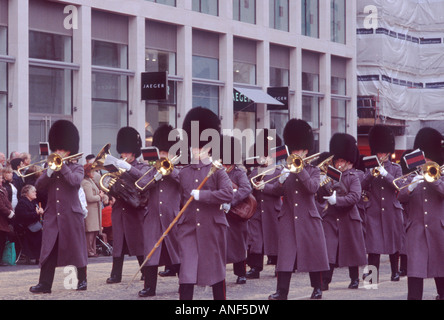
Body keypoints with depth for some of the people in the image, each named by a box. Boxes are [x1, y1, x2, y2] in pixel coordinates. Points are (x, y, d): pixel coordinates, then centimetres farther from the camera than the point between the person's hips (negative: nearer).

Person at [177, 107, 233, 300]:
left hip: (212, 229, -2)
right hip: (188, 230, 2)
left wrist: (201, 195, -18)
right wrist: (178, 223, 14)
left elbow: (228, 194, -16)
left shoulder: (217, 171, -2)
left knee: (216, 271, 8)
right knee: (186, 275, -6)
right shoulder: (184, 173, 9)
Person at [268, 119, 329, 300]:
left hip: (308, 218, -1)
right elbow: (277, 191, 0)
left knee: (313, 254, 3)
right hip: (288, 219, 1)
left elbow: (313, 187, -14)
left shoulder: (313, 170, 5)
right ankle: (281, 292, -6)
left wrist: (300, 169, -17)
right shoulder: (286, 169, 11)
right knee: (286, 254, -5)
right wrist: (281, 181, -20)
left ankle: (317, 289, 16)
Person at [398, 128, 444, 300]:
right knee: (415, 265, -9)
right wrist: (411, 186, -17)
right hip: (416, 227, 0)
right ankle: (414, 296, -12)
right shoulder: (413, 177, 12)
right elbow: (401, 197, 0)